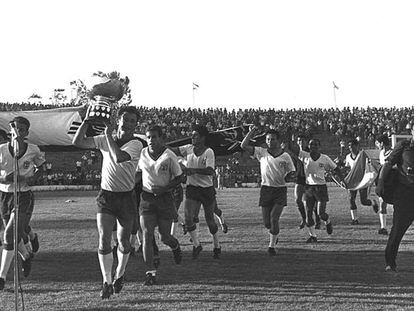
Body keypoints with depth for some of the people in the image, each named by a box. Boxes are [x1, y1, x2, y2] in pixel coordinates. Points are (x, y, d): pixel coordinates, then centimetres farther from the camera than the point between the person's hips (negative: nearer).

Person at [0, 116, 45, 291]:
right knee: (16, 234, 16)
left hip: (23, 196, -3)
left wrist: (34, 177, -6)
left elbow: (40, 167, 14)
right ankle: (26, 256, 49)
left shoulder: (33, 151, -5)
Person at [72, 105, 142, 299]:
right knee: (104, 239, -9)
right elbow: (77, 142, -5)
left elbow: (119, 158, -29)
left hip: (126, 197, -1)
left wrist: (108, 134, -20)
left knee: (123, 241, 9)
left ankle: (119, 275, 33)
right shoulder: (104, 140, 1)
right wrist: (87, 120, -13)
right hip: (106, 195, 1)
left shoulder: (135, 144, -10)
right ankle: (107, 282, -2)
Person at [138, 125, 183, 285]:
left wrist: (164, 188, -17)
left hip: (165, 198, -2)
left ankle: (175, 245, 43)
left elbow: (179, 178, -3)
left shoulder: (169, 156, -10)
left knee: (165, 237, 5)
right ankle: (150, 273, -7)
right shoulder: (142, 154, 0)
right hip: (146, 198, 2)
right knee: (147, 235, -11)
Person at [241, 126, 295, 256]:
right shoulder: (261, 152, 3)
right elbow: (244, 146, -3)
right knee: (266, 222, 4)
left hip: (280, 189, -2)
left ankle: (272, 245, -2)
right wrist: (251, 133, -9)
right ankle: (274, 234, 37)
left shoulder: (285, 156, 2)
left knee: (274, 218, -14)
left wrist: (286, 177, -8)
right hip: (266, 189, 2)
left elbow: (292, 173, 9)